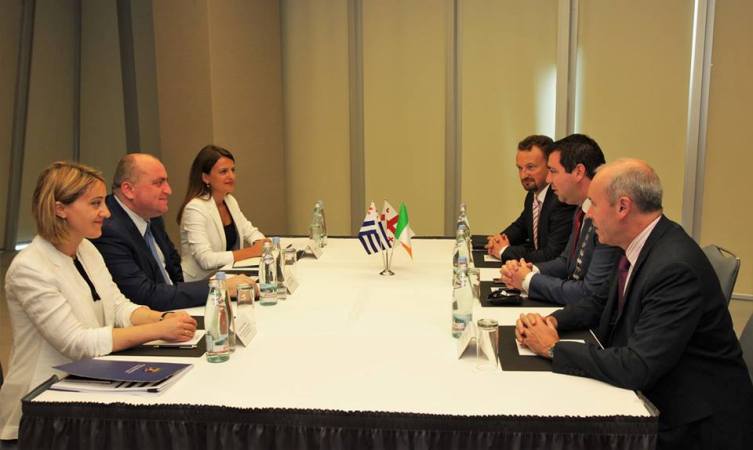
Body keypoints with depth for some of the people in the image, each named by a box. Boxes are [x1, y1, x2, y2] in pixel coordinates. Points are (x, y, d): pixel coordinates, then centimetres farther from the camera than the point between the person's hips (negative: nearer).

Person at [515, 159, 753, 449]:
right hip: (653, 395, 8)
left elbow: (636, 368, -30)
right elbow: (603, 304, 14)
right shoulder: (641, 246, 0)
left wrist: (554, 348, -19)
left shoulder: (676, 267, -28)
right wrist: (552, 321, -4)